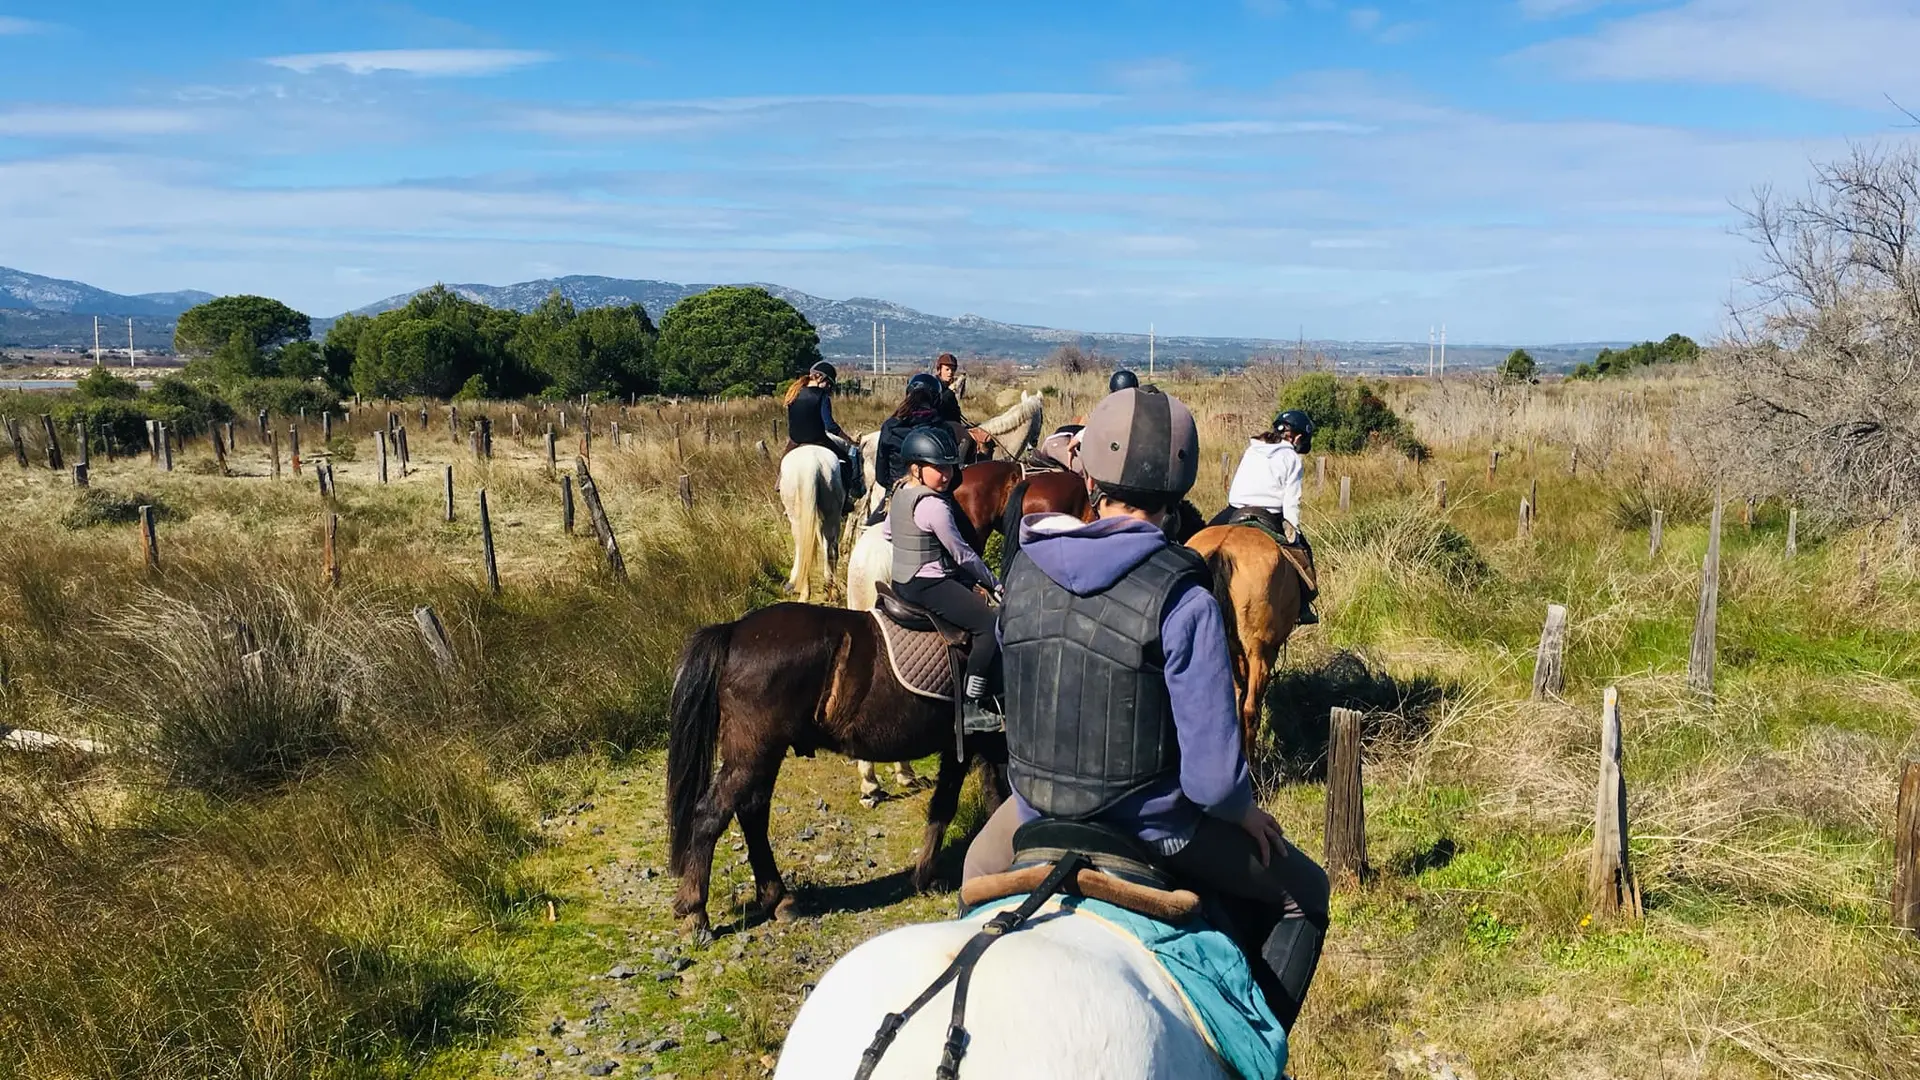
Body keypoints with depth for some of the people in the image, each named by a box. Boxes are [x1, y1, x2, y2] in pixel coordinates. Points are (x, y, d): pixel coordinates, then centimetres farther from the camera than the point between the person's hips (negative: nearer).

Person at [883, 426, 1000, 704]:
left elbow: (887, 532, 22)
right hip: (926, 586, -11)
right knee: (991, 625, -13)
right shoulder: (935, 506, -22)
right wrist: (993, 583, -4)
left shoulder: (901, 492, 7)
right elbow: (962, 554, -16)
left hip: (902, 581, 11)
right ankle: (972, 700, -14)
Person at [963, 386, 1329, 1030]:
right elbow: (1214, 775, -23)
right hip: (1150, 828, -4)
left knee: (980, 869, 38)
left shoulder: (1022, 570, -8)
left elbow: (1016, 697, 6)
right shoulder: (1185, 601, -22)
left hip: (1034, 813, 4)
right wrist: (1244, 812, -1)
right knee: (1302, 892, 21)